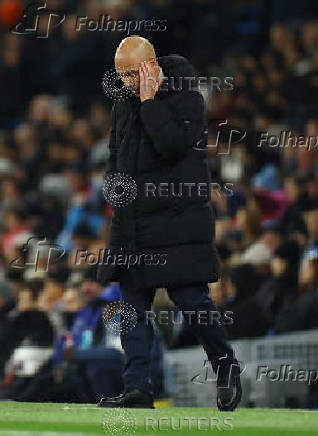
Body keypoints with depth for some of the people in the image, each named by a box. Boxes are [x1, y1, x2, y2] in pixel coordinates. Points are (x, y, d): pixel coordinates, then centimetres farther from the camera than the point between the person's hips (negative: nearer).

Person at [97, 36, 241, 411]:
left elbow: (173, 146, -23)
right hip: (133, 220, 7)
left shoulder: (187, 98, -7)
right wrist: (115, 189, 9)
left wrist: (149, 100, -18)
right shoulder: (124, 105, 14)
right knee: (132, 304, 1)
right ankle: (137, 389, 0)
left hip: (178, 219, -7)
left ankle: (227, 368, 14)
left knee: (192, 299, -7)